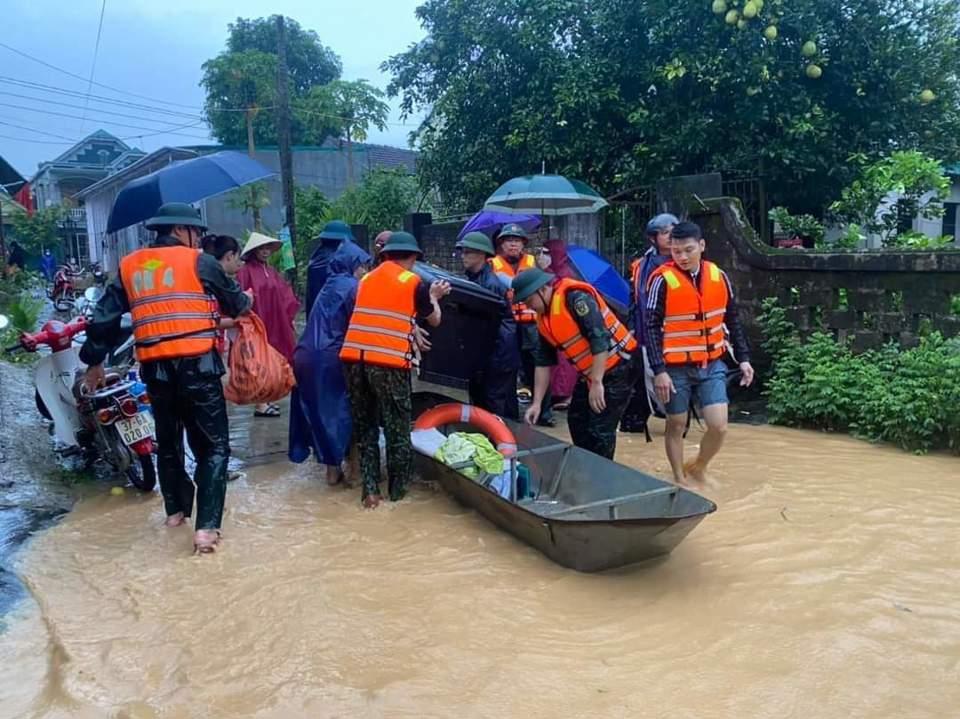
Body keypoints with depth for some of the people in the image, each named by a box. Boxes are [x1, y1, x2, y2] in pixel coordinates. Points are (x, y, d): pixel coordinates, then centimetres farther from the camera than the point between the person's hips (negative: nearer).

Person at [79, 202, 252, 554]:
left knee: (168, 441, 22)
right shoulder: (198, 262, 0)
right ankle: (206, 527, -9)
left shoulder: (128, 266, 13)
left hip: (154, 368, 5)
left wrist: (94, 361, 25)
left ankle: (175, 509, 36)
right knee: (213, 446, 0)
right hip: (196, 365, -5)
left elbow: (104, 318, 13)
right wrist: (246, 299, 34)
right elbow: (236, 304, 10)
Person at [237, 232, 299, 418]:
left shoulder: (272, 272, 15)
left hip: (275, 324, 8)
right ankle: (260, 404, -1)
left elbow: (285, 294, 19)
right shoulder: (246, 271, -9)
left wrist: (289, 316, 10)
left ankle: (265, 400, 20)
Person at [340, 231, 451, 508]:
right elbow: (434, 320, 18)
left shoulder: (367, 279, 19)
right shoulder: (414, 283, 4)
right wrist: (433, 296, 36)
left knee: (364, 426, 16)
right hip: (388, 363, -4)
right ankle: (398, 489, 21)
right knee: (397, 429, 11)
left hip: (353, 359, 5)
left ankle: (370, 490, 14)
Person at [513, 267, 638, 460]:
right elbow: (544, 362, 10)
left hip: (617, 368, -9)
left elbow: (600, 339, -28)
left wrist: (597, 383, -26)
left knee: (599, 429, -9)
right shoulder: (543, 318, 5)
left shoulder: (576, 298, -22)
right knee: (577, 422, 13)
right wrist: (537, 403, 7)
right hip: (589, 373, 9)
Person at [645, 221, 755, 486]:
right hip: (676, 368, -3)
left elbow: (732, 321, 11)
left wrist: (743, 358, 8)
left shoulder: (719, 277, 1)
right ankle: (680, 479, 26)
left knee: (719, 426, -3)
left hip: (712, 365, 3)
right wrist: (659, 370, -17)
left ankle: (698, 467, 25)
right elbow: (652, 328, -12)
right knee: (676, 426, 8)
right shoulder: (662, 280, -12)